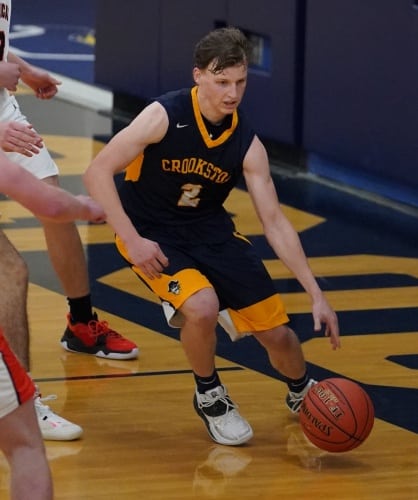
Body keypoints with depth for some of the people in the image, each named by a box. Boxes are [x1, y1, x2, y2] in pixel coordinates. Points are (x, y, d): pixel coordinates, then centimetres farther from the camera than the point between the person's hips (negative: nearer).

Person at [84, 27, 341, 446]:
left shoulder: (246, 143, -10)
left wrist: (316, 295, -12)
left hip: (209, 229, 4)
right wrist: (132, 241, -26)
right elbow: (98, 172, -20)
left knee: (277, 331, -1)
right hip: (151, 233, -4)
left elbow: (274, 222, -7)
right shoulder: (164, 116, -22)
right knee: (202, 307, -31)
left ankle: (302, 394, 34)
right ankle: (210, 397, -2)